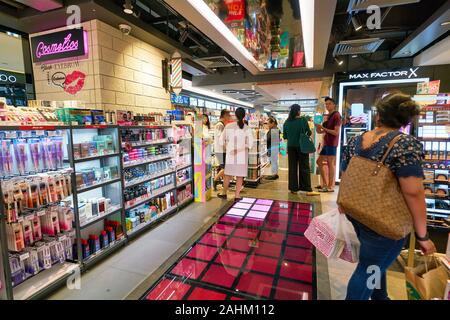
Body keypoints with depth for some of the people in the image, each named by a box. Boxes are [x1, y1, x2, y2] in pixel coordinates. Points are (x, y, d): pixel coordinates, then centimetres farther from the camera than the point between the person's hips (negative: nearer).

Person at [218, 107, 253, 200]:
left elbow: (222, 140, 2)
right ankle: (237, 195, 13)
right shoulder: (247, 128, -6)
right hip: (242, 156, -1)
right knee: (240, 176, 8)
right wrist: (239, 149, -11)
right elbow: (250, 144, -12)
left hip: (230, 155, 1)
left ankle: (224, 193, 26)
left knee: (228, 174, 14)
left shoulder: (228, 126, -4)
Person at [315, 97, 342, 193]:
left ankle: (331, 186, 1)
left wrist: (323, 128, -17)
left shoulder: (336, 115, -8)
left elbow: (336, 132, -15)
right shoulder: (328, 116, 18)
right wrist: (319, 130, 2)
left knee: (331, 164, -6)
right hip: (326, 143, 9)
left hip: (332, 143, -9)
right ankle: (325, 184, 20)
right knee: (319, 161, 12)